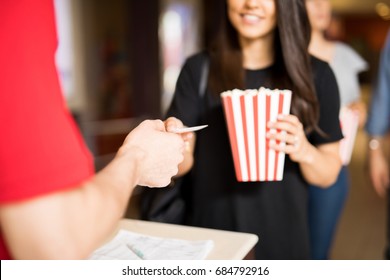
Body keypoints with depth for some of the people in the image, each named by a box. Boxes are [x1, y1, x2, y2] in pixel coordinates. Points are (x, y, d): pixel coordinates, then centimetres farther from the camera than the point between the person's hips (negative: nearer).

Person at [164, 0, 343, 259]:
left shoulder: (316, 75, -7)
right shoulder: (199, 68, -6)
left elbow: (329, 175, -3)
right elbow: (183, 164, -6)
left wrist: (305, 152, -23)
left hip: (281, 239, 0)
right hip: (209, 236, 0)